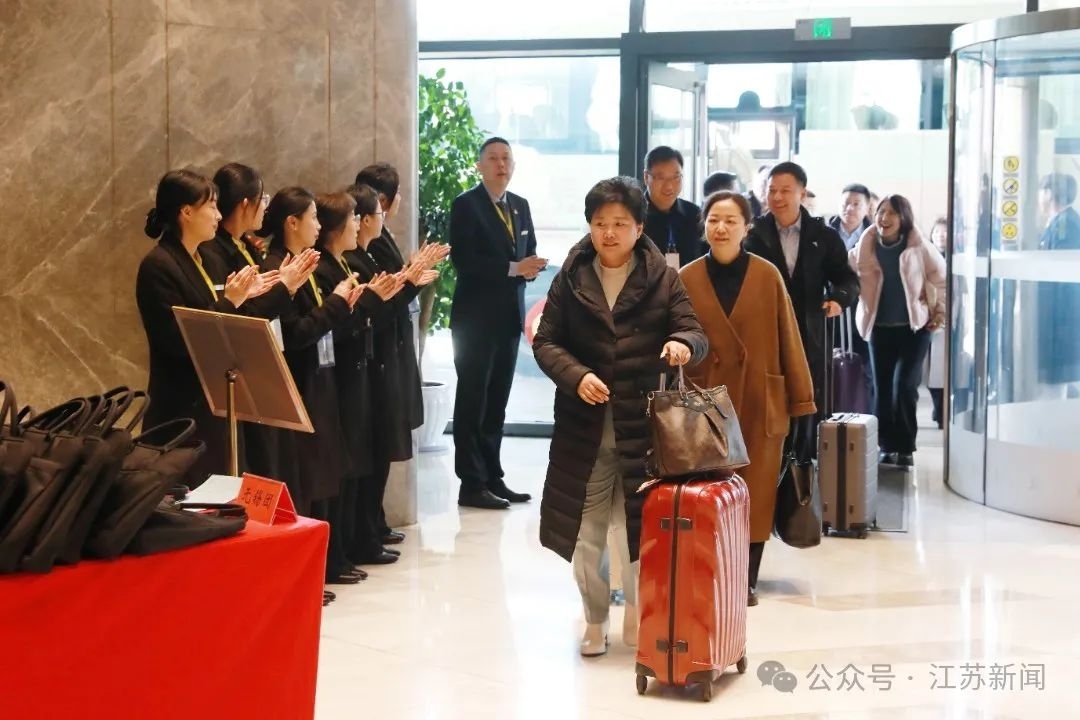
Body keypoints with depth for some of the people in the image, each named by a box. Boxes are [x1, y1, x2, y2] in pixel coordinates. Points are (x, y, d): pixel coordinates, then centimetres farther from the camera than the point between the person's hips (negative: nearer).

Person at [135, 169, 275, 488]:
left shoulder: (207, 262, 12)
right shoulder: (158, 267, -14)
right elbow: (180, 342, -21)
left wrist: (243, 298, 0)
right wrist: (230, 302, -18)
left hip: (216, 404, 9)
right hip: (182, 411, -9)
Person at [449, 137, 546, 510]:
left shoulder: (520, 206, 14)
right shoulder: (466, 205, -7)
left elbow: (528, 252, 18)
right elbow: (463, 260, -16)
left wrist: (530, 267, -5)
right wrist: (513, 268, -21)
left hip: (510, 315, 7)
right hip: (476, 316, -7)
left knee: (497, 401, 11)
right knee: (472, 400, -2)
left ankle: (493, 478, 18)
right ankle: (472, 484, 0)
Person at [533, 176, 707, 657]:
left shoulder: (663, 278, 1)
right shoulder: (570, 279, 4)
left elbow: (695, 333, -3)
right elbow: (545, 342, 3)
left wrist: (683, 343, -28)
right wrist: (577, 376, -15)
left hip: (644, 424, -1)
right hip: (584, 425, 1)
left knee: (642, 527, 6)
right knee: (585, 531, 7)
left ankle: (637, 616, 27)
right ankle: (595, 620, 25)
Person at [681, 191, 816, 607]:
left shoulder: (768, 276, 0)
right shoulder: (687, 279, 1)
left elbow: (788, 340, 2)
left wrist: (800, 397, 0)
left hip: (760, 402, 0)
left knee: (755, 495, 5)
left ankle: (746, 581, 15)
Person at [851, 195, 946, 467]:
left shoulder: (918, 246, -7)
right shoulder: (866, 246, -4)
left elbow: (941, 277, 4)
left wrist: (941, 312, 4)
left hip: (914, 327, -2)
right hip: (880, 328, 2)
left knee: (904, 387, -12)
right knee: (883, 390, 4)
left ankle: (906, 448, -1)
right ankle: (887, 446, 14)